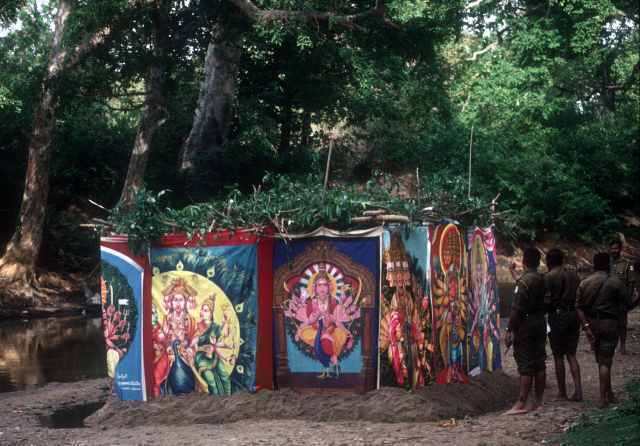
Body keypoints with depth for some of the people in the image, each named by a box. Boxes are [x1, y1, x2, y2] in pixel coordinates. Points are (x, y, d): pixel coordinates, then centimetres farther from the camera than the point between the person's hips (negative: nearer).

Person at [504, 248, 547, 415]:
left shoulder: (524, 281, -16)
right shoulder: (543, 279, 7)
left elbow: (517, 309, -19)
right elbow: (545, 303, 12)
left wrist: (509, 330, -16)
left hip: (525, 324, -8)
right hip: (540, 322, 8)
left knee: (525, 365, -7)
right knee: (539, 363, 11)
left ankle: (521, 404, -7)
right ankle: (538, 401, 15)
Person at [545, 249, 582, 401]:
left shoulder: (549, 277, -9)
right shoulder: (574, 276, 9)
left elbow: (547, 300, -14)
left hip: (557, 316, -5)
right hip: (574, 315, 5)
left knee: (558, 356, 5)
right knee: (571, 355, 11)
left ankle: (562, 392, 10)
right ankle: (578, 390, 1)